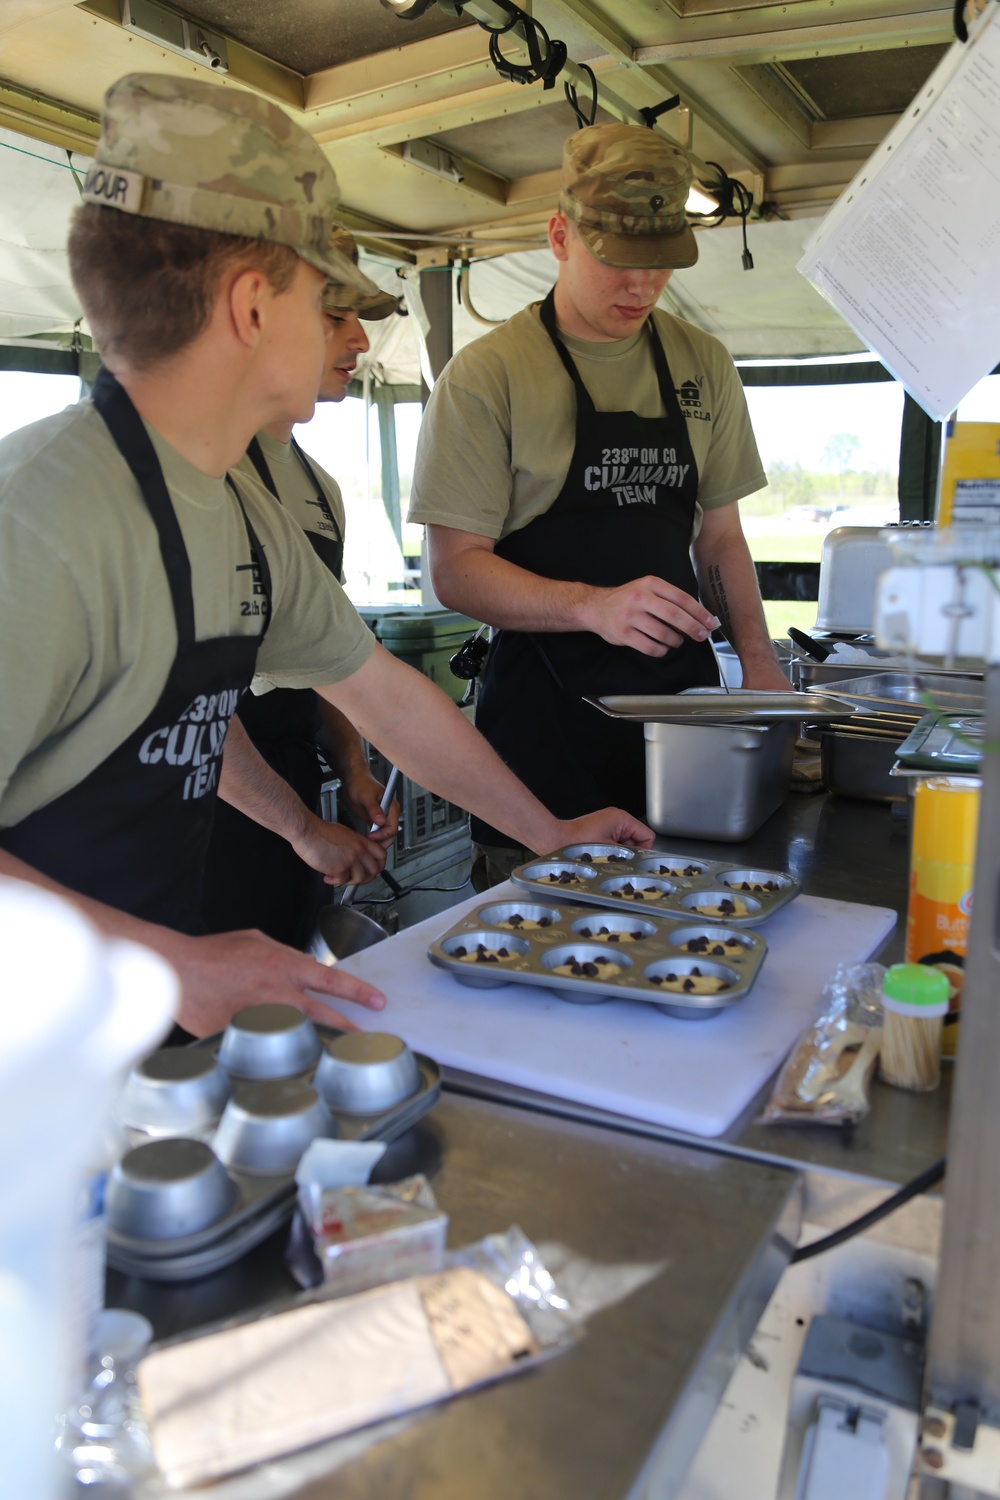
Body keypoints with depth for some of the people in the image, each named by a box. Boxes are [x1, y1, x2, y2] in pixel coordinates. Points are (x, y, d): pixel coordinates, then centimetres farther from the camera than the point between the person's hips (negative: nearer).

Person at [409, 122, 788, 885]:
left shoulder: (704, 365, 10)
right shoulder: (487, 374, -6)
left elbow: (720, 536, 15)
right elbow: (455, 570, -10)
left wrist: (758, 660, -1)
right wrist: (593, 605, -25)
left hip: (681, 692, 5)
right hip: (546, 713, -4)